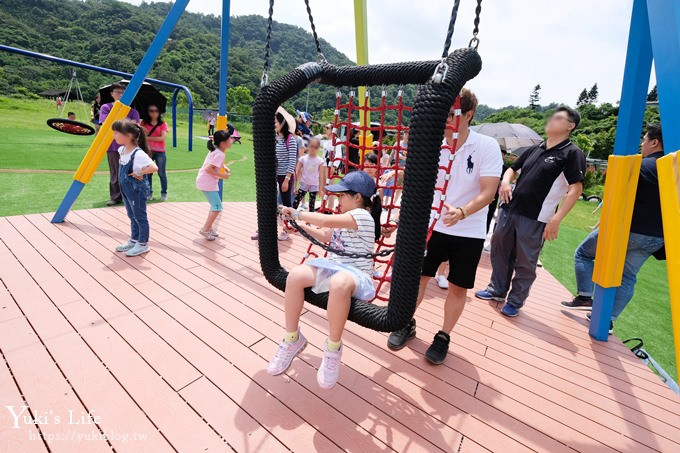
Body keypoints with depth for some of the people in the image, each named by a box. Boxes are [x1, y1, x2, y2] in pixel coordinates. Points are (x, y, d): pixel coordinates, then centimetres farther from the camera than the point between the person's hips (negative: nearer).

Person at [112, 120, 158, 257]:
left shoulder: (138, 154, -24)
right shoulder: (122, 150, 4)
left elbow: (154, 168, -35)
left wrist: (138, 173, -24)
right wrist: (123, 170, 12)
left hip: (137, 190, -9)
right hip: (126, 189, 9)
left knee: (140, 217, 3)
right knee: (132, 217, 19)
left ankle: (143, 244, 14)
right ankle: (134, 240, 33)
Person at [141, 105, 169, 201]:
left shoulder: (163, 124, 3)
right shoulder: (144, 123, 11)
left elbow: (162, 138, -8)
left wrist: (148, 137, -6)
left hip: (160, 152, -2)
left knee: (161, 173, 2)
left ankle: (164, 193, 11)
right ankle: (149, 193, 14)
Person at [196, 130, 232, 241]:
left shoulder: (216, 150, 7)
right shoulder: (220, 154, -22)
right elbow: (208, 169, -28)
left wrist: (224, 168, 8)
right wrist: (222, 175, -21)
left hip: (208, 182, 10)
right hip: (207, 183, -10)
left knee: (215, 205, 18)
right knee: (217, 207, -7)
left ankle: (209, 227, 28)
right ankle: (205, 230, 1)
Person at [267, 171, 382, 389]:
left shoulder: (362, 216, -14)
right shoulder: (345, 218, 18)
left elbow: (325, 221, -26)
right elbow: (325, 236, 30)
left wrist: (297, 213, -12)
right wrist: (302, 224, 18)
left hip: (355, 275, -8)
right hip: (331, 268, 8)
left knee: (339, 284, -44)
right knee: (295, 275, -20)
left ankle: (333, 348, -18)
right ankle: (292, 338, -4)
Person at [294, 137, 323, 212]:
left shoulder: (320, 160, -4)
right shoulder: (303, 158, -3)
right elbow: (297, 173, 1)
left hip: (314, 186, 0)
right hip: (304, 184, 0)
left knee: (312, 204, 9)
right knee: (296, 202, -2)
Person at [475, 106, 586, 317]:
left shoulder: (572, 153, -5)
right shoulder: (534, 149, 14)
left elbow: (576, 189, -11)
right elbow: (512, 169, 24)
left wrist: (556, 219, -20)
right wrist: (505, 181, 0)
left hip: (535, 219, -6)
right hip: (509, 210, 6)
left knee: (525, 263, 4)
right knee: (499, 251, 14)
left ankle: (515, 301, 22)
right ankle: (497, 290, 31)